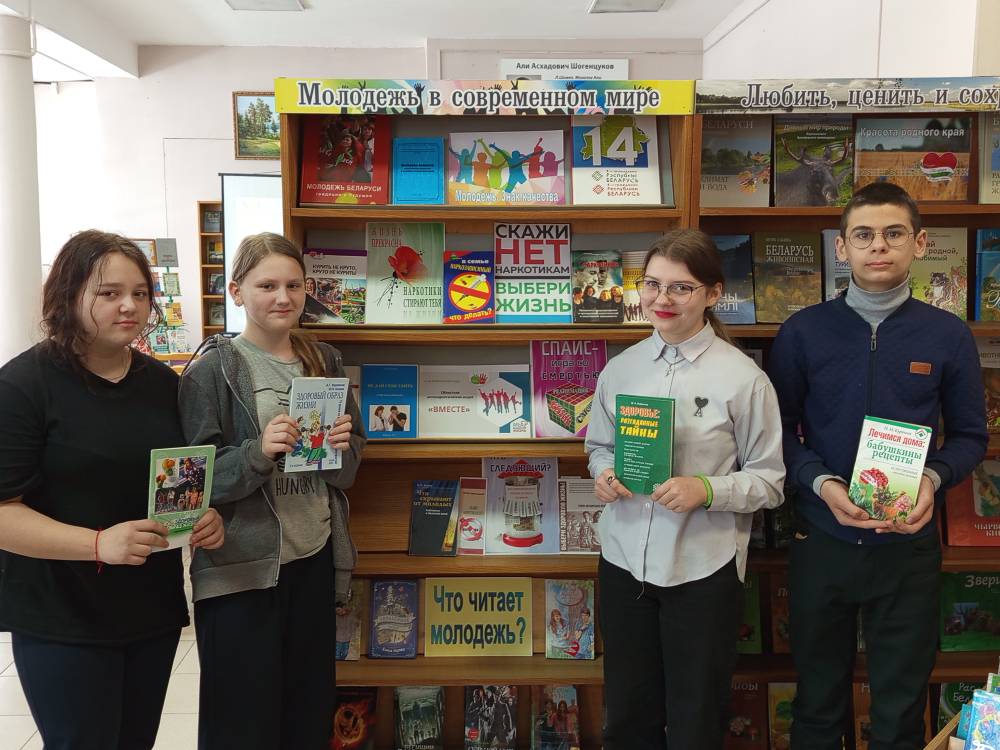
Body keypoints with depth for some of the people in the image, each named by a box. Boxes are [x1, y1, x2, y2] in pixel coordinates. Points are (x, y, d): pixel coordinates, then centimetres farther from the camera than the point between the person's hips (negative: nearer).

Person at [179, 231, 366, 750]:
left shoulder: (324, 362, 7)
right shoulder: (213, 368, -7)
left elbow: (350, 465, 12)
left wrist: (338, 448, -9)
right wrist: (259, 453, -25)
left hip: (315, 559, 5)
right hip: (241, 568, -4)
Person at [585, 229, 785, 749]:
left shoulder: (742, 377, -10)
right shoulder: (621, 368, 2)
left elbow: (769, 480, -5)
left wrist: (707, 490, -21)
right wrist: (604, 474, -7)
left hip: (703, 568, -3)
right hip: (624, 560, 4)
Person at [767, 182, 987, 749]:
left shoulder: (949, 336, -2)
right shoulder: (803, 332, -4)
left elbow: (970, 436, 5)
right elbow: (781, 428, -1)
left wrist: (933, 479, -15)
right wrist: (822, 483, -18)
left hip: (910, 544, 1)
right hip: (823, 541, 0)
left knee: (902, 703, 16)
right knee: (819, 700, 17)